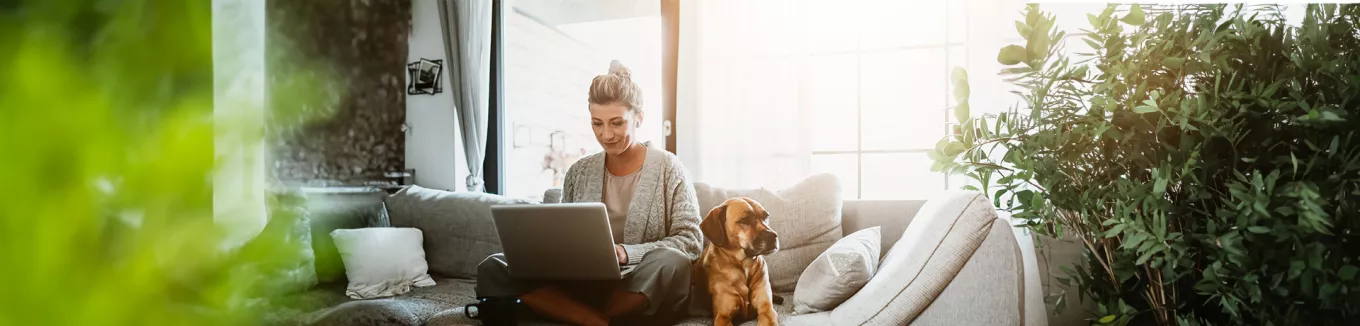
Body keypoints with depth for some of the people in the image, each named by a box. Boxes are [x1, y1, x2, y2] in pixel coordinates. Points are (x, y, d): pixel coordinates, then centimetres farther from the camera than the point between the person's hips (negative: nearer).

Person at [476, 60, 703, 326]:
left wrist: (626, 253, -21)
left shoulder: (667, 167, 0)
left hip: (644, 293, -3)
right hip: (584, 285, 4)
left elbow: (690, 241, -7)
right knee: (492, 269, -16)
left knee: (671, 262, -38)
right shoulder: (578, 173, 11)